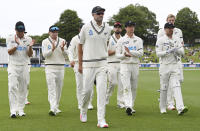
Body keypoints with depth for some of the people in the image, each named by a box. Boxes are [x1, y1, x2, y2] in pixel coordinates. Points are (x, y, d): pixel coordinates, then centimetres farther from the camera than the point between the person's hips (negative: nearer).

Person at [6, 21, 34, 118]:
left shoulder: (28, 39, 6)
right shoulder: (10, 39, 2)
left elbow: (30, 55, 2)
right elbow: (9, 52, -8)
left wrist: (30, 47, -17)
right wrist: (17, 45, -22)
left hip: (24, 66, 3)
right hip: (13, 66, -2)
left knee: (23, 88, 4)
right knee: (12, 87, -13)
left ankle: (20, 110, 13)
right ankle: (13, 111, -16)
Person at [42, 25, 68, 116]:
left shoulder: (62, 41, 10)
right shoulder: (45, 42, 3)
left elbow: (66, 55, 5)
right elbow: (44, 54, -8)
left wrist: (62, 48, -15)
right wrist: (52, 49, -23)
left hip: (61, 67, 4)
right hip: (50, 67, -3)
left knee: (59, 88, 8)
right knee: (51, 88, -12)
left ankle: (56, 107, 21)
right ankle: (53, 109, -21)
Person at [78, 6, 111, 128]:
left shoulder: (108, 29, 6)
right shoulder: (86, 27, -2)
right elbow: (80, 46, 5)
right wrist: (80, 64, 4)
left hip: (102, 64, 2)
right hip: (88, 64, -2)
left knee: (102, 90, -7)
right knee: (87, 90, 1)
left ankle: (101, 120, -8)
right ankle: (83, 111, 31)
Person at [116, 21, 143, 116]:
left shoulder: (139, 40, 11)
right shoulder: (121, 40, 8)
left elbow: (140, 53, -1)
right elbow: (117, 54, 4)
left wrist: (130, 52, -14)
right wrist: (124, 55, -16)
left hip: (135, 65, 3)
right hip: (125, 64, -2)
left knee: (134, 87, 7)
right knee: (126, 87, -14)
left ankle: (131, 106, 18)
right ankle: (128, 106, -24)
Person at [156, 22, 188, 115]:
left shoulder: (177, 39, 12)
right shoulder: (160, 40, -1)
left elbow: (182, 52, 7)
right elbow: (158, 53, -10)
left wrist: (176, 50, -15)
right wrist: (168, 51, -23)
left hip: (175, 66, 2)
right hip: (164, 66, -2)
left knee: (176, 86, -11)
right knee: (164, 88, 4)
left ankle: (180, 108, -23)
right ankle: (163, 108, 18)